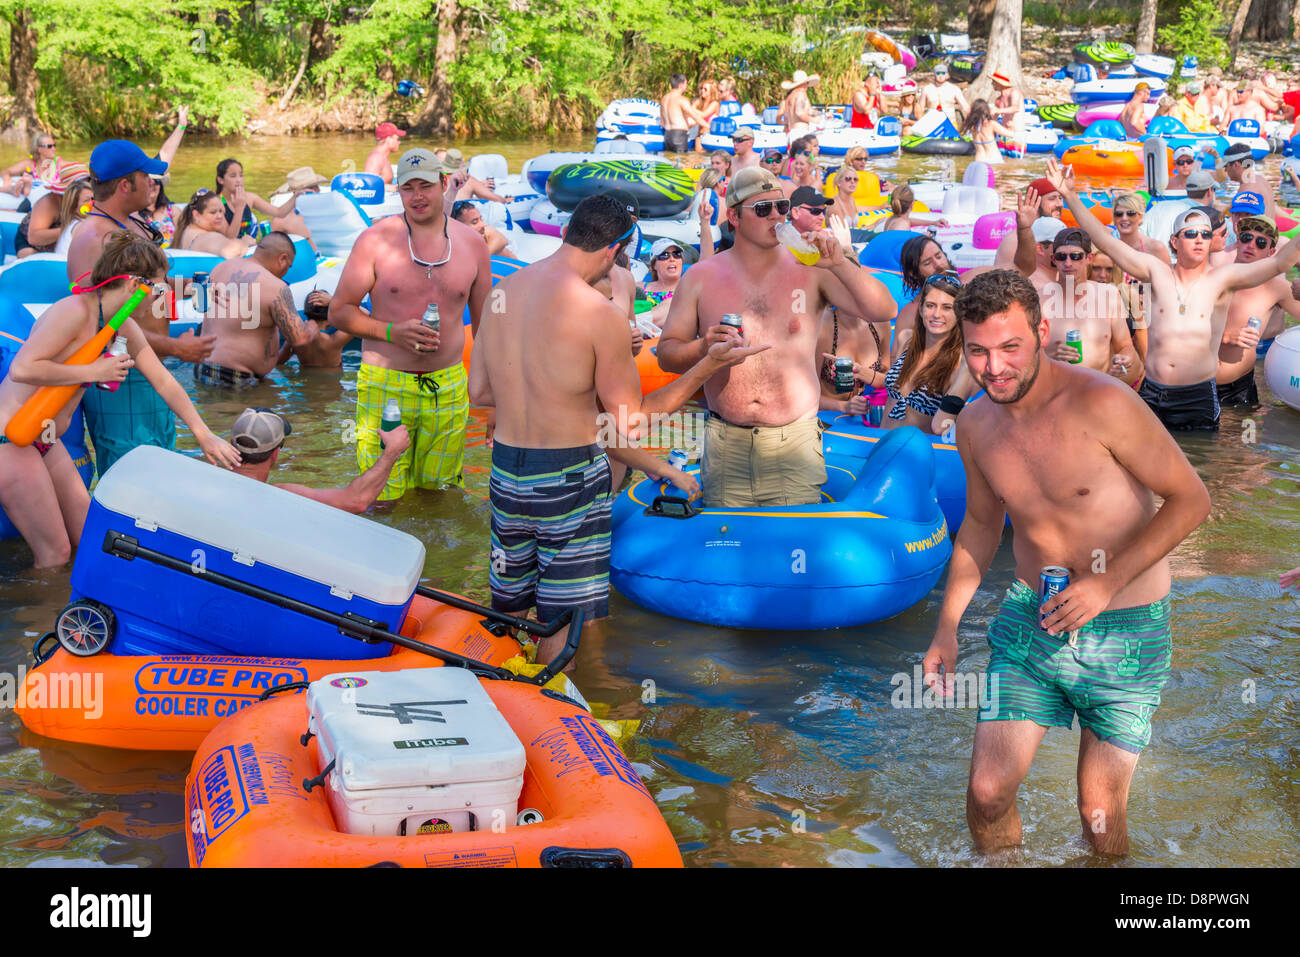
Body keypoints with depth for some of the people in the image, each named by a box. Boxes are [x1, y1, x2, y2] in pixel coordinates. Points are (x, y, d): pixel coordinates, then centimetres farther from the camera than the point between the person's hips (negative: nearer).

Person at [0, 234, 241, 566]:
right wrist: (93, 371, -22)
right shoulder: (75, 311, -22)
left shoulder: (124, 328, 6)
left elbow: (164, 382, 12)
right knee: (55, 553, -5)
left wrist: (206, 437, 10)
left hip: (45, 441, 9)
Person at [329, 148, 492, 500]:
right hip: (385, 386, -2)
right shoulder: (375, 240, -4)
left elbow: (484, 321, 14)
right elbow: (339, 311, -1)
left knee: (438, 488, 10)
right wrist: (392, 332, -17)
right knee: (382, 499, -2)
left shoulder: (472, 243, 5)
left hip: (448, 388, 3)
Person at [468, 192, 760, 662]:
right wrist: (708, 365, -5)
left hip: (505, 470, 7)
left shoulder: (502, 293, 3)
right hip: (569, 478, -6)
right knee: (562, 630, 5)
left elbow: (479, 392, 10)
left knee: (506, 609, 20)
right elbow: (628, 425, -9)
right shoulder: (602, 315, -16)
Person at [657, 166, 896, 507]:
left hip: (795, 441, -1)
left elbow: (883, 312, -4)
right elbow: (666, 354, 6)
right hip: (726, 446, 1)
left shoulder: (810, 270, 2)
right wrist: (703, 348, -16)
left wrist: (840, 265, -16)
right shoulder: (700, 278, 5)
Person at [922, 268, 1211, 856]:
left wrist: (1108, 582, -20)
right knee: (987, 793, -1)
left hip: (1125, 631, -4)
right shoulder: (975, 425, 0)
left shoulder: (1101, 404, -19)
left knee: (1100, 816, 3)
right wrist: (947, 627, 14)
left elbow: (1190, 499, -12)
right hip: (1029, 620, 4)